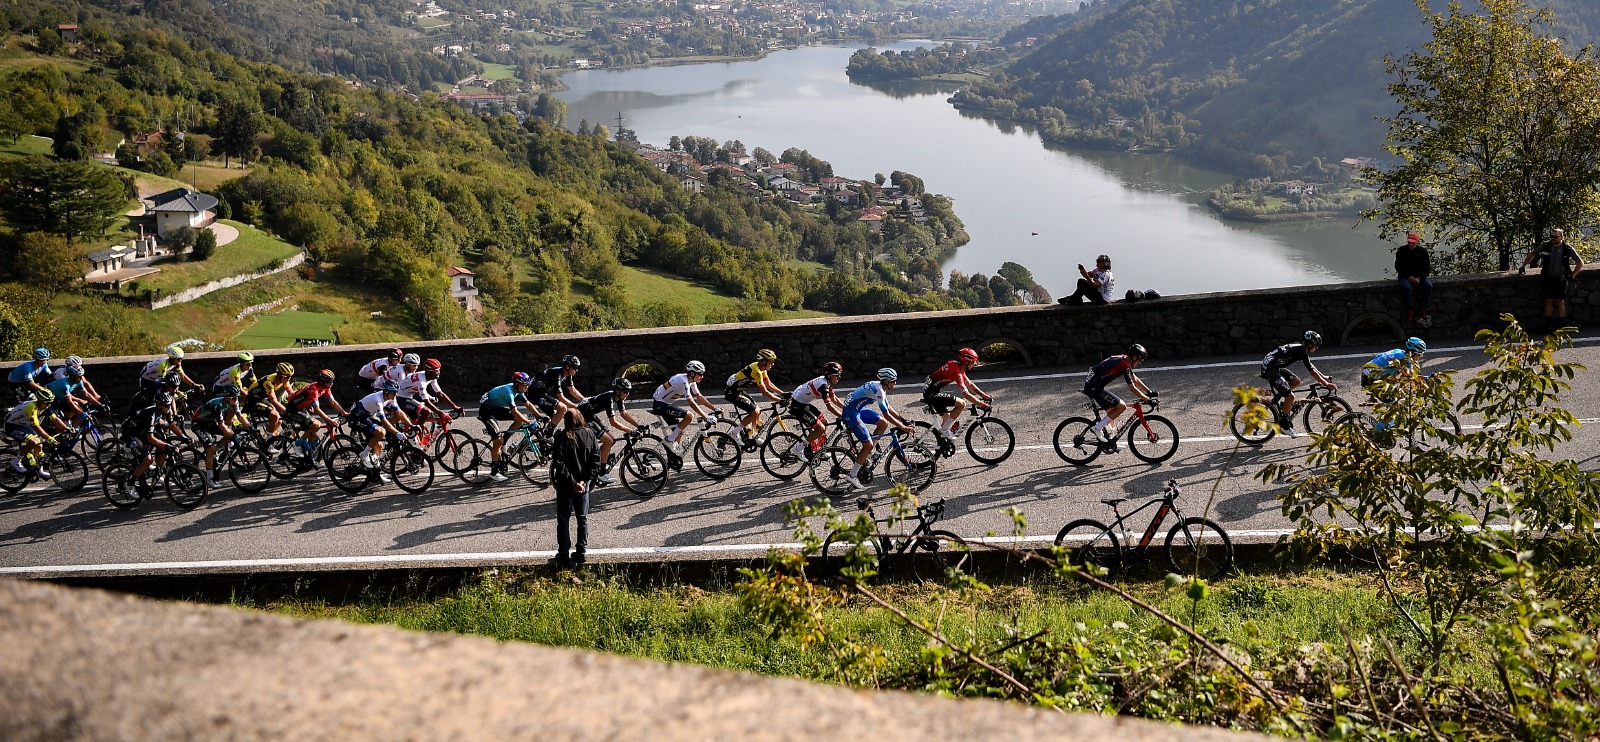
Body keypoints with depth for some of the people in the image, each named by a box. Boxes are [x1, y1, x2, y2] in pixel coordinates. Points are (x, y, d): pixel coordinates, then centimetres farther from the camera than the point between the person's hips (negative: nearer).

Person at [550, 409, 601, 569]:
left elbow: (560, 465, -21)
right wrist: (584, 480, -8)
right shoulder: (590, 434, -4)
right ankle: (581, 553, 17)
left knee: (563, 520, 7)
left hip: (565, 485, -3)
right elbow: (596, 460, -5)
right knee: (583, 518, 15)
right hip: (583, 484, 4)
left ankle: (564, 556, 9)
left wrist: (573, 482, -16)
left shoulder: (562, 438, -16)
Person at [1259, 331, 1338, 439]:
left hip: (1274, 366, 10)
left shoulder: (1299, 348, 16)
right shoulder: (1301, 352, -12)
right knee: (1290, 396, -11)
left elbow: (1311, 366, 30)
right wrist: (1327, 384, -4)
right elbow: (1312, 371, -10)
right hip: (1270, 369, -10)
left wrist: (1323, 377, 32)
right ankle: (1284, 424, -1)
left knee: (1296, 381, 18)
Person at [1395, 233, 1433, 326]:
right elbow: (1398, 267, -2)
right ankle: (1410, 310, -24)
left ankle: (1422, 310, -14)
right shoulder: (1402, 251, -2)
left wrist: (1419, 278, -15)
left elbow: (1427, 268, 2)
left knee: (1428, 285, -27)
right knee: (1406, 287, -35)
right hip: (1405, 276, -2)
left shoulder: (1422, 251, 2)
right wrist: (1409, 277, -16)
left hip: (1420, 276, 2)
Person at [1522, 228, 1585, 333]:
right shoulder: (1545, 245, -4)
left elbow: (1580, 263, 5)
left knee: (1560, 302, 0)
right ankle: (1547, 326, 2)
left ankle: (1559, 326, 7)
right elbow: (1532, 255, 13)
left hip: (1561, 279, -1)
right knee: (1548, 301, -3)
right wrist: (1523, 266, 12)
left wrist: (1572, 275, 1)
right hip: (1548, 278, 1)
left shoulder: (1568, 249, -6)